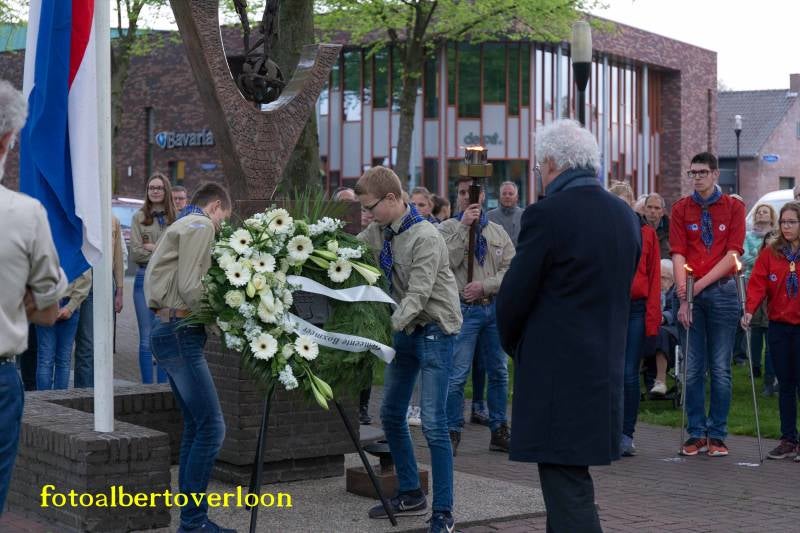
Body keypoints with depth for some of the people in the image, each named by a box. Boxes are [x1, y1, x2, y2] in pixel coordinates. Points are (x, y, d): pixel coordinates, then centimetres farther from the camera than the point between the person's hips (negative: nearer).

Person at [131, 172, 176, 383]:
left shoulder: (176, 217, 4)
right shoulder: (139, 218, 4)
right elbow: (135, 252, -3)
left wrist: (154, 248, -9)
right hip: (145, 278, 0)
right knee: (146, 339, 3)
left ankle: (163, 386, 14)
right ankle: (147, 386, 10)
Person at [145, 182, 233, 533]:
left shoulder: (180, 226, 24)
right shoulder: (201, 226, -6)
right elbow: (189, 287, -16)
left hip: (168, 329, 11)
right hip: (180, 332, -11)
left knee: (195, 424, 12)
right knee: (212, 426, -11)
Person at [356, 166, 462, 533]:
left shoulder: (425, 237, -21)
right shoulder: (379, 232, 4)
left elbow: (418, 295, -28)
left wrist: (386, 329, -38)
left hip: (434, 331, -9)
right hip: (405, 330, 9)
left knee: (433, 423, -11)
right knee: (391, 415, 13)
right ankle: (410, 495, 27)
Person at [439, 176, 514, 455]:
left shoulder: (498, 231, 10)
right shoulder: (448, 228, 0)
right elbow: (447, 262, -17)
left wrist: (484, 285, -12)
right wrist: (464, 226, -17)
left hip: (495, 308, 4)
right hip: (464, 309, -4)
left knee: (498, 373, 11)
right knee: (457, 375, -6)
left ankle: (499, 431, 21)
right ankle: (452, 432, 3)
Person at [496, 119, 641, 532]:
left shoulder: (546, 215, -15)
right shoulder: (626, 216, 8)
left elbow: (513, 296, -9)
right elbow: (620, 292, 13)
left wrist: (512, 344, 9)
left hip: (556, 373, -8)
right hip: (606, 370, 8)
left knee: (566, 488, -5)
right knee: (566, 480, 19)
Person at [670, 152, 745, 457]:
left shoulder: (734, 208, 5)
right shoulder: (681, 209, 7)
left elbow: (732, 254, -3)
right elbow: (678, 254, -1)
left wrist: (700, 284, -13)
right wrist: (683, 297, -11)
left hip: (721, 292, -1)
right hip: (690, 294, 1)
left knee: (720, 369, 1)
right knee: (692, 369, 2)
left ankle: (717, 435, 7)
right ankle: (696, 434, 9)